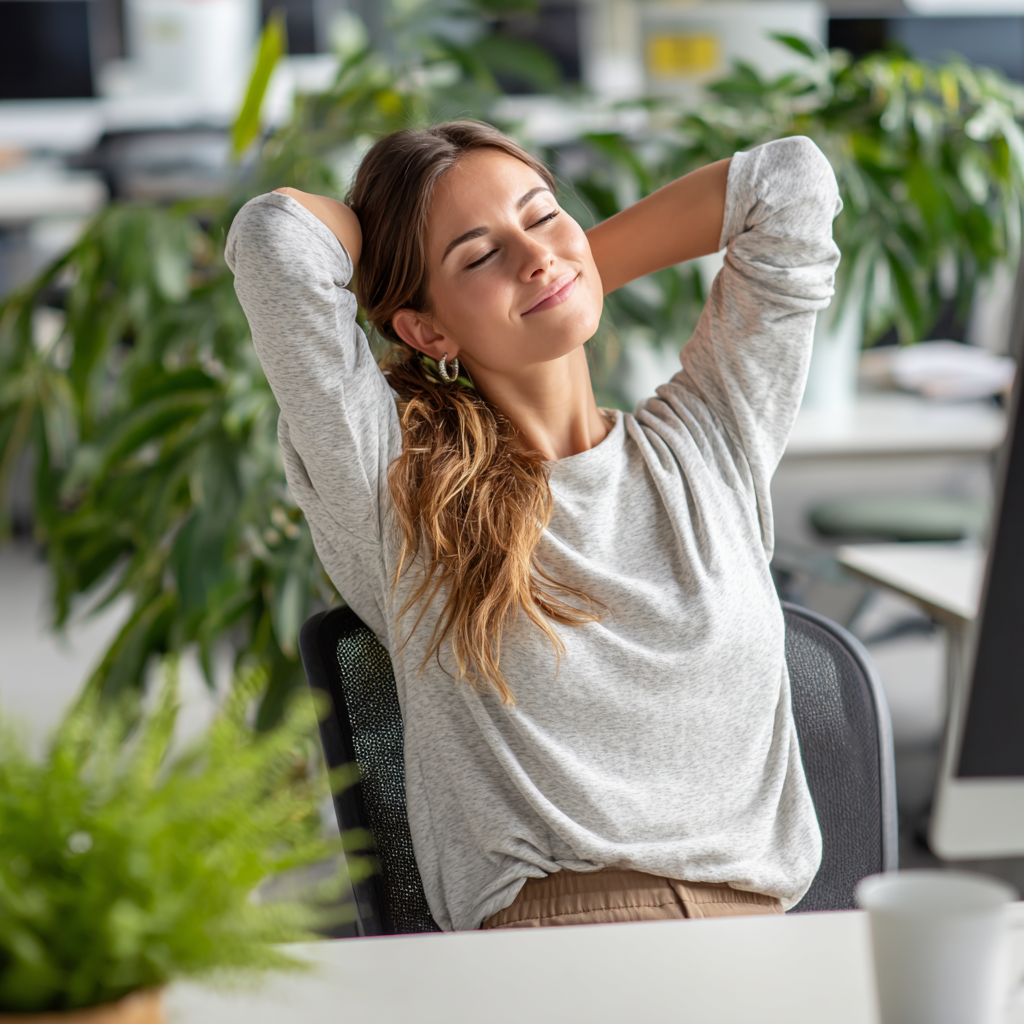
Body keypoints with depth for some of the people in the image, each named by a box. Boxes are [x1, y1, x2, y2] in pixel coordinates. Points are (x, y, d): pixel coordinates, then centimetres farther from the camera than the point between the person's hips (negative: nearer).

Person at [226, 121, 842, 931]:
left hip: (759, 924, 2)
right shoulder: (391, 482, 5)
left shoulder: (704, 445, 16)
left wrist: (586, 269, 21)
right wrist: (380, 242, 19)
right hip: (540, 928, -2)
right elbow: (276, 231, -3)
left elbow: (791, 182, 14)